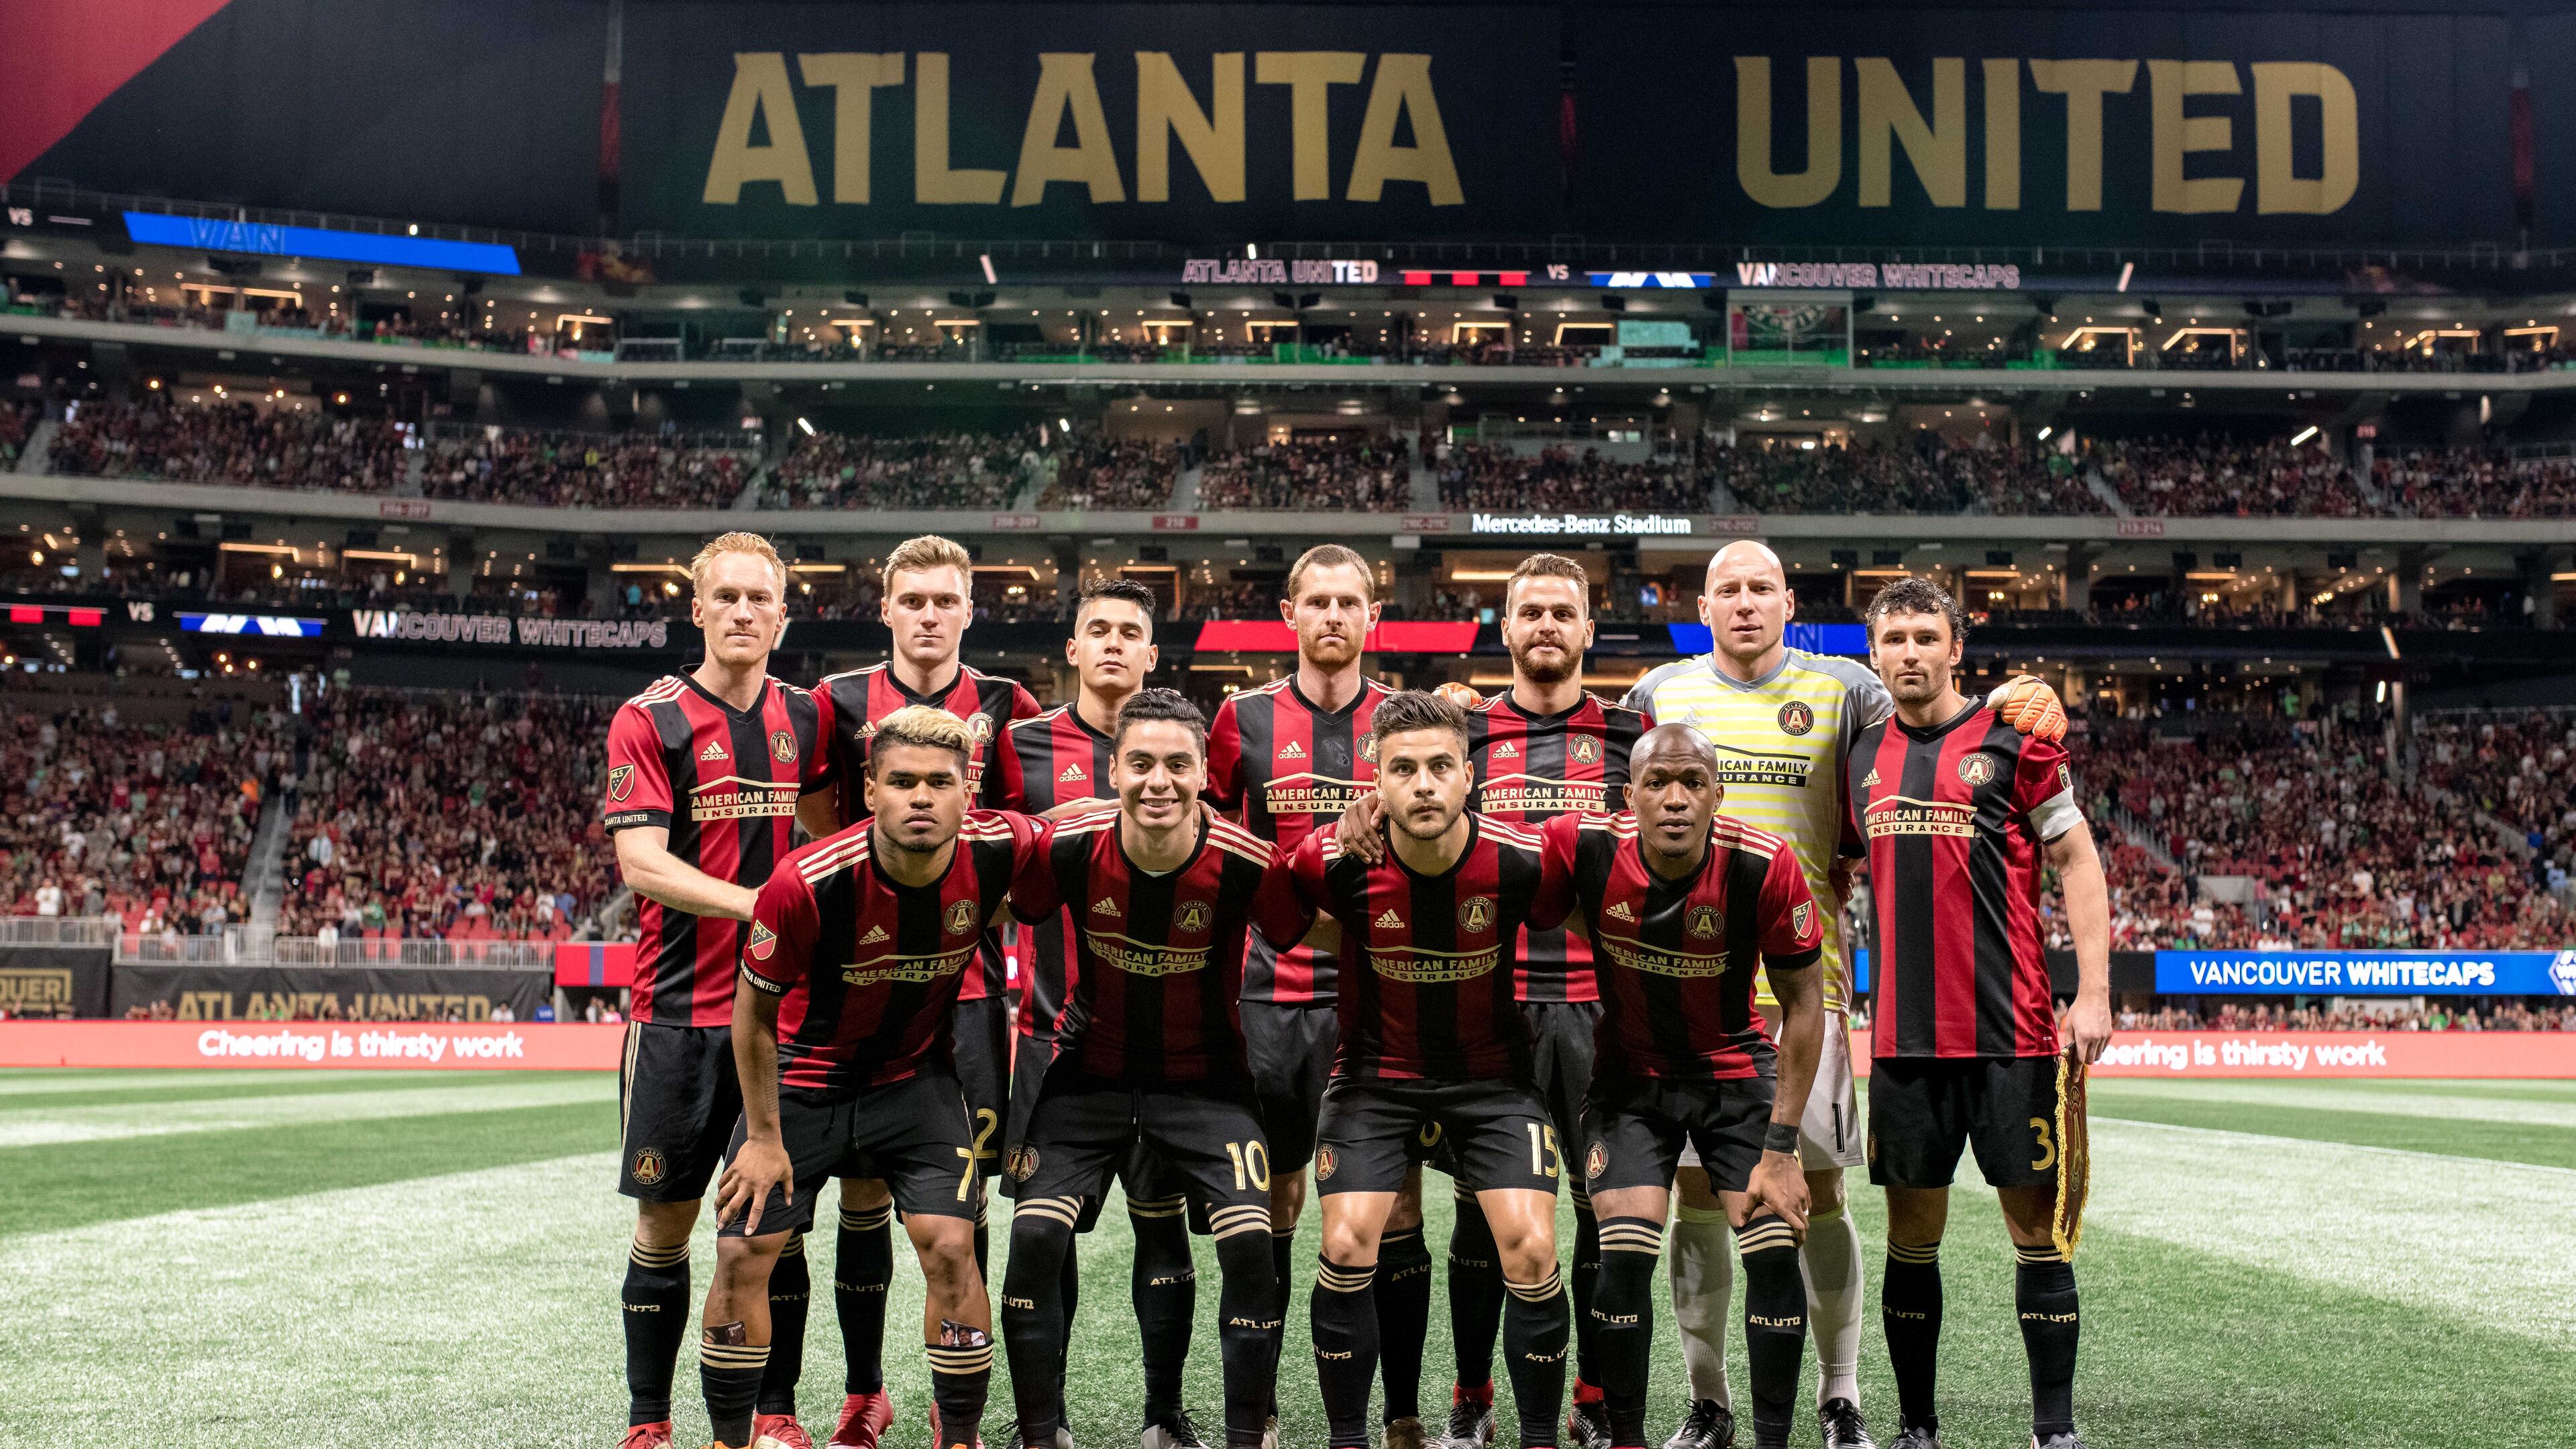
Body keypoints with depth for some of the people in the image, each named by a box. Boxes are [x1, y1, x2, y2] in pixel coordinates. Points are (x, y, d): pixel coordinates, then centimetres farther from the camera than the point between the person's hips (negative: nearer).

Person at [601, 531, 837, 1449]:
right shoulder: (648, 721, -4)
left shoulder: (807, 719, 9)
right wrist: (761, 905, -22)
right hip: (679, 1011, -3)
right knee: (664, 1222, 4)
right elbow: (642, 865, -14)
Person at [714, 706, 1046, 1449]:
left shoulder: (999, 849, -22)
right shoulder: (806, 882, -28)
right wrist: (765, 1137, -8)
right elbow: (755, 1011, -13)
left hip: (914, 1076, 1)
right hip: (802, 1075, -1)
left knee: (950, 1248, -10)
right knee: (743, 1255, -4)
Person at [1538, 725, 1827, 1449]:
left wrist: (1779, 1148, -13)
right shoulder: (1583, 848, -22)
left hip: (1736, 1068, 0)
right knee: (1625, 1255, -12)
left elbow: (1803, 1004, -12)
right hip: (1630, 1072, 0)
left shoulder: (1765, 866, -23)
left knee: (1775, 1251, -10)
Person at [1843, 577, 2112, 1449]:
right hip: (1904, 1039, 4)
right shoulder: (1862, 757, 10)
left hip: (2013, 1034, -4)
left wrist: (2094, 992, -8)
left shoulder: (2012, 740, -2)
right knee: (1912, 1235, 8)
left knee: (2038, 1231, 1)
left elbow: (2077, 862, -1)